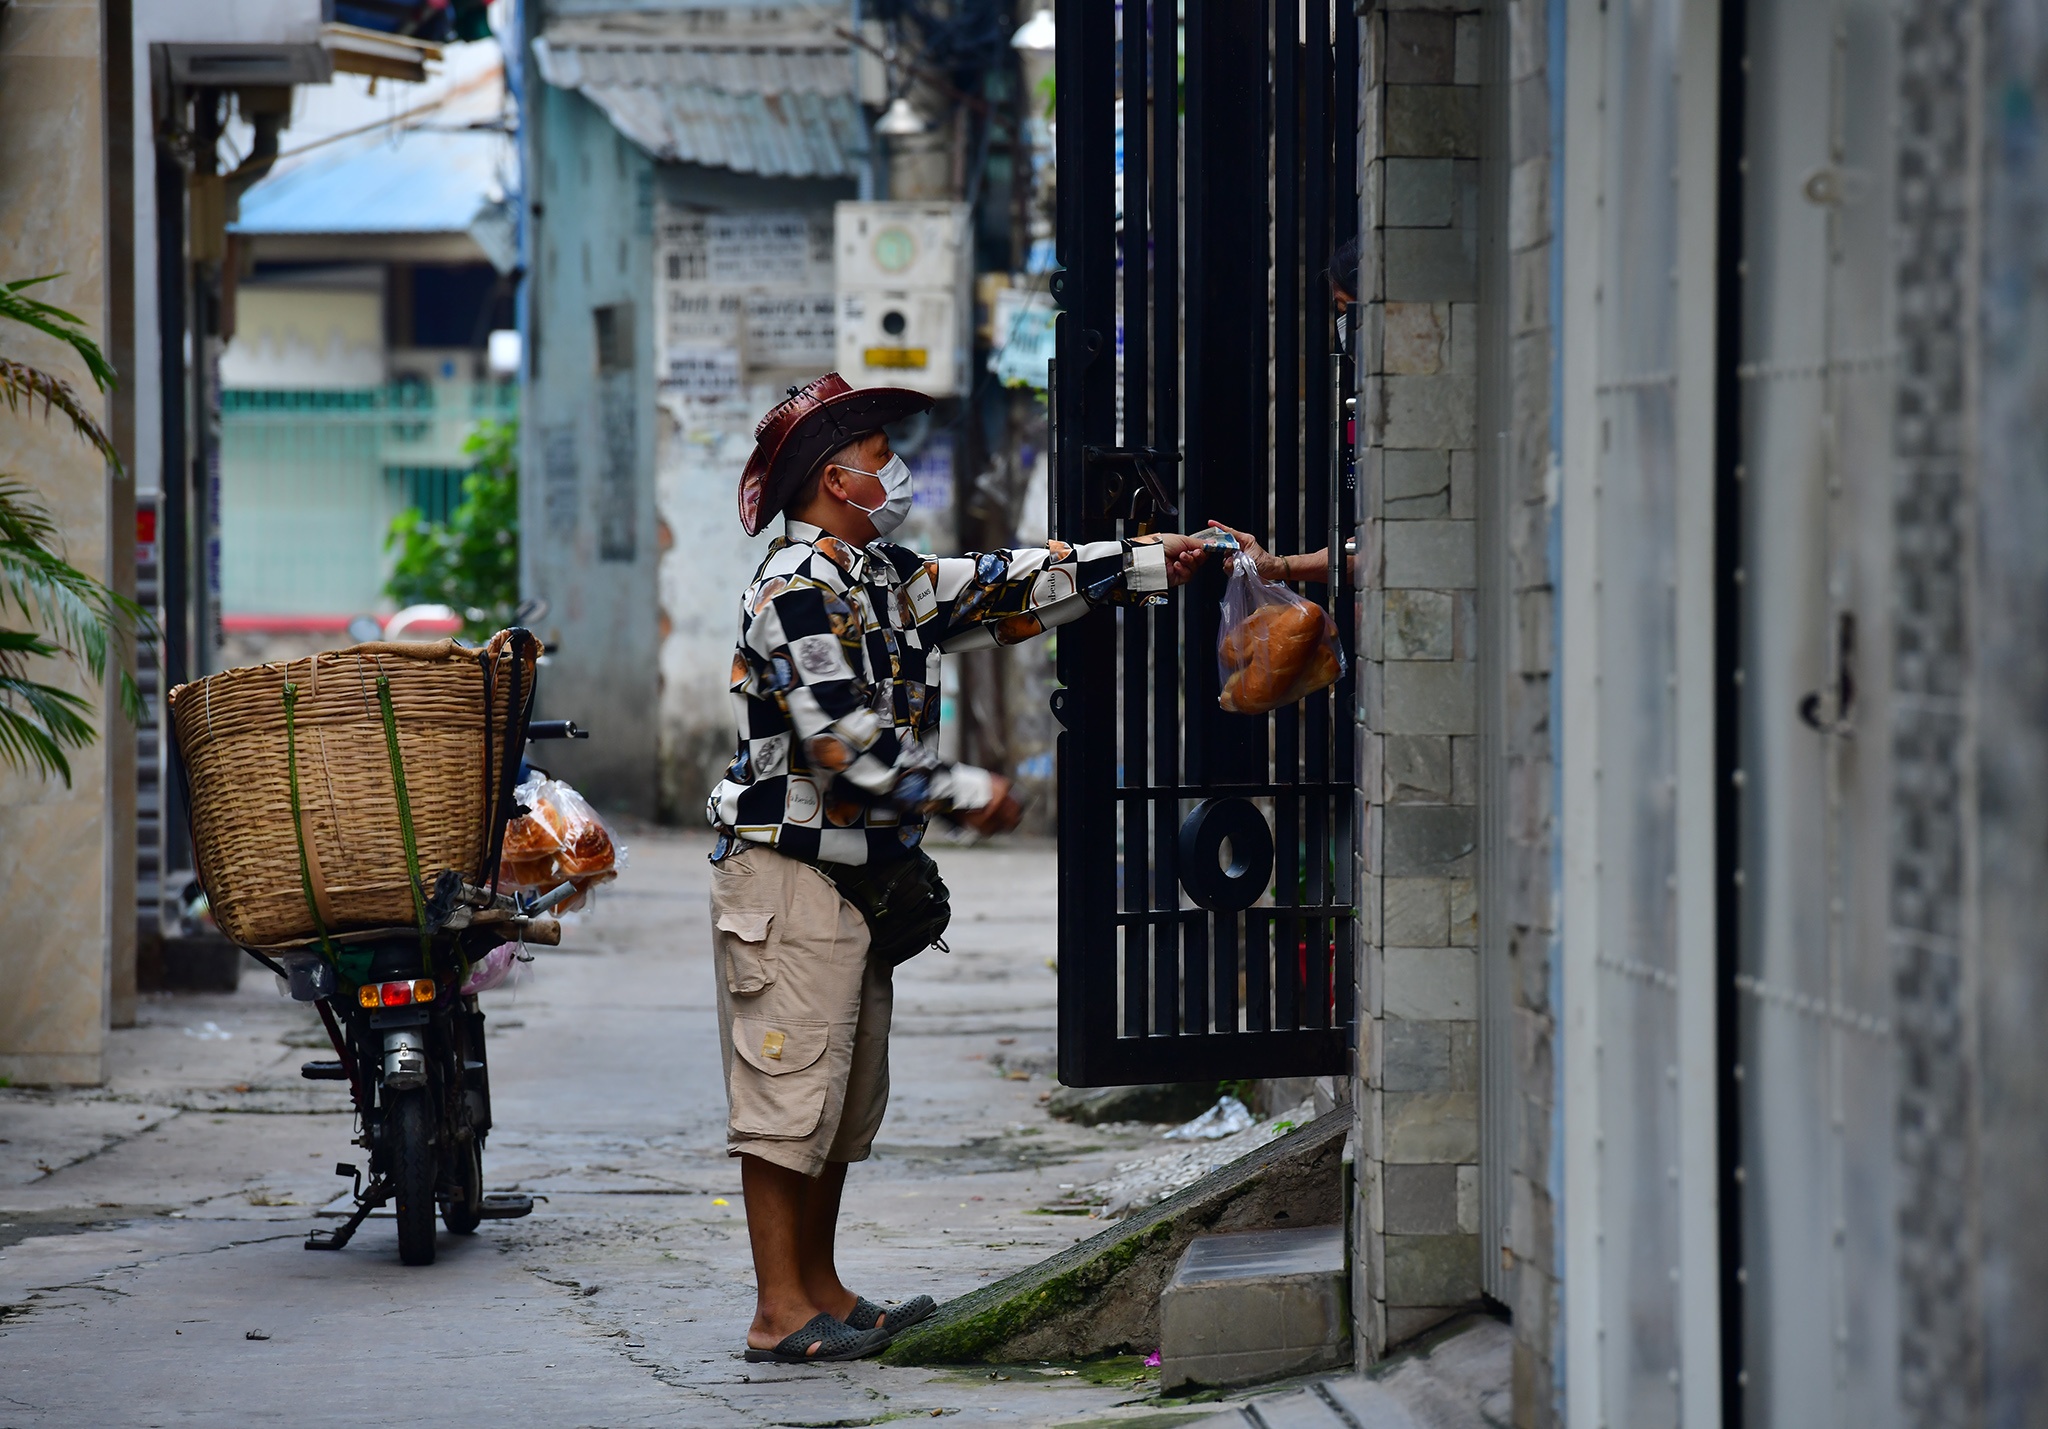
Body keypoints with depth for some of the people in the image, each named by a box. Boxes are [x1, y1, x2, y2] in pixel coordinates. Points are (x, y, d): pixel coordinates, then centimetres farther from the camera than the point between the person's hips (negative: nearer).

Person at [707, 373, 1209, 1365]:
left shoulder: (887, 581, 15)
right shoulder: (795, 593, -15)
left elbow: (1008, 588, 19)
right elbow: (843, 740, -21)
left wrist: (1151, 565, 16)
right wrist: (964, 794, -12)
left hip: (859, 877, 10)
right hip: (791, 876, -10)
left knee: (848, 1095, 13)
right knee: (788, 1093, -8)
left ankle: (818, 1287, 21)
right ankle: (779, 1310, -7)